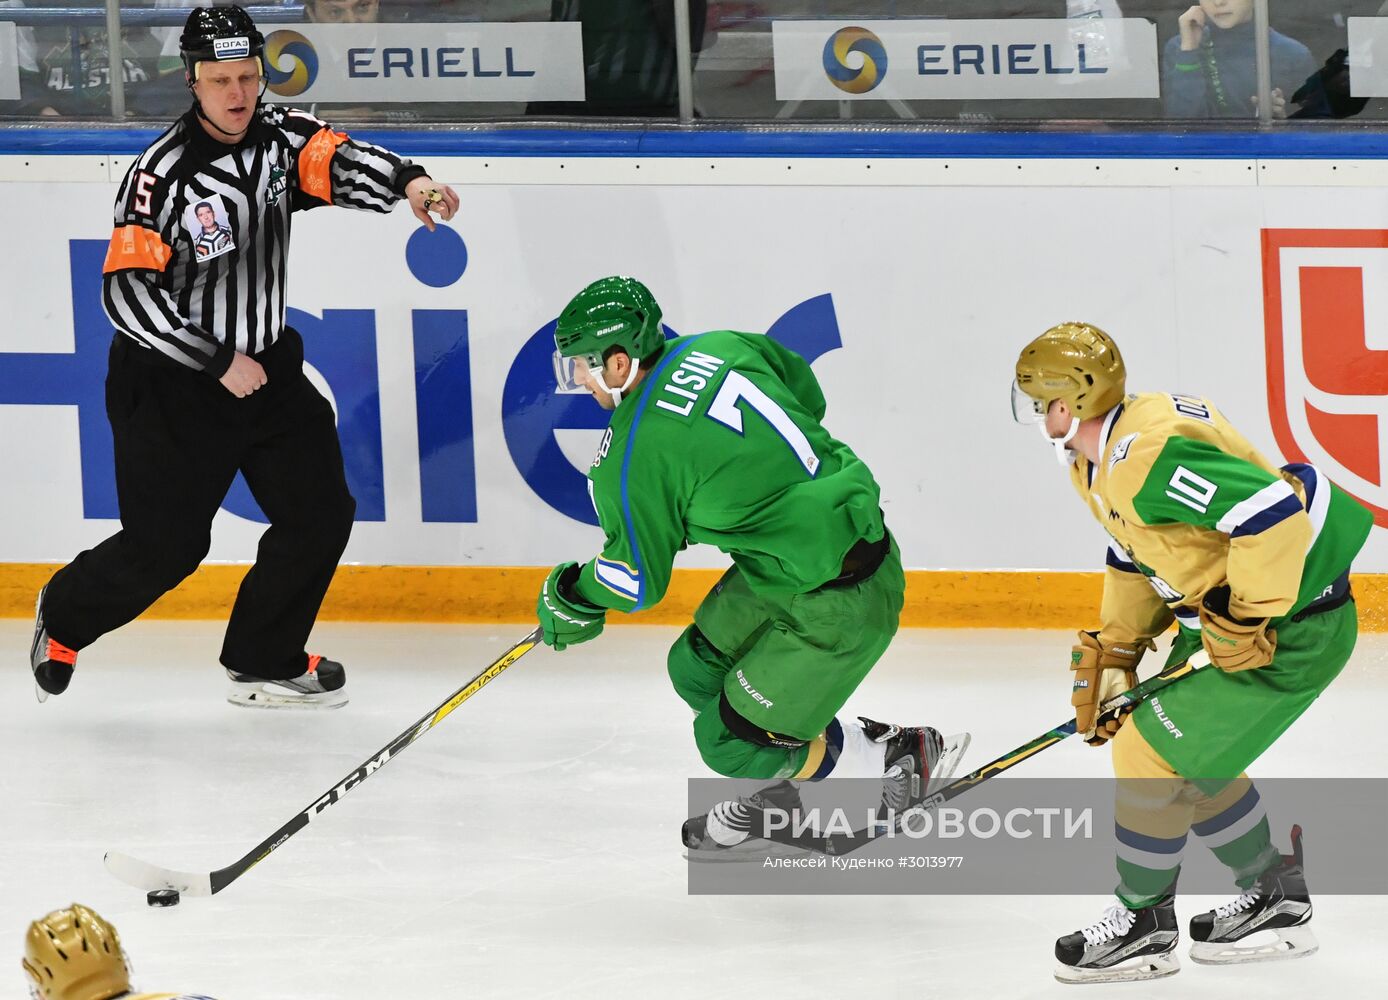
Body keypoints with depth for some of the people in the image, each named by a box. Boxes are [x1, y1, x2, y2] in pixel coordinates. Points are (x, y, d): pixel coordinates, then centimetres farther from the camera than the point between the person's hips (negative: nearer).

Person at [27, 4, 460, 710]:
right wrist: (219, 364, -23)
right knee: (164, 546, -2)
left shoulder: (281, 138, -3)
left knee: (321, 514, 3)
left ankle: (264, 665, 18)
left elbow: (338, 163, -21)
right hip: (169, 381, -6)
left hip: (267, 367, 6)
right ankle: (63, 616, 27)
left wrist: (406, 181, -44)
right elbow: (127, 293, -25)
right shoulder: (163, 174, -21)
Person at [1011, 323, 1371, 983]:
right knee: (1190, 761, 18)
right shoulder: (1097, 459, 6)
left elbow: (1273, 515, -35)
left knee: (1150, 755, -5)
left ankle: (1143, 925, 12)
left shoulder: (1148, 456, -29)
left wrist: (1244, 619, -28)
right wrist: (1111, 653, 16)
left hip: (1290, 626, -10)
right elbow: (1135, 559, 20)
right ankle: (1276, 900, 33)